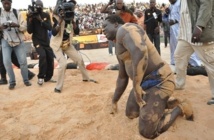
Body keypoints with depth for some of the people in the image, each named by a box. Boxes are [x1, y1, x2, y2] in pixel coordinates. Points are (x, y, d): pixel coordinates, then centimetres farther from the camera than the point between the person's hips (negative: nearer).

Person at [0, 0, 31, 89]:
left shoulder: (17, 13, 4)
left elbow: (24, 27, -2)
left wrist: (17, 25, -23)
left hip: (19, 41, 0)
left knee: (23, 61, -3)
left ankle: (26, 80, 16)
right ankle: (12, 81, 6)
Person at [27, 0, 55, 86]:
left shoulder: (46, 15, 1)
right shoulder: (31, 16, -6)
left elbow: (50, 28, -10)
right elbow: (29, 31, -11)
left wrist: (41, 20, -21)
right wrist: (30, 19, -23)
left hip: (46, 41, 4)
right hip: (37, 41, -4)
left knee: (50, 58, 3)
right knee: (42, 55, -26)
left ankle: (48, 77, 22)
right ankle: (41, 77, -11)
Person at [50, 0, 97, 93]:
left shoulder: (70, 18, -4)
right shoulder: (57, 17, -20)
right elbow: (54, 33, -29)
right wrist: (60, 21, -38)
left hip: (67, 44, 6)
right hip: (57, 44, -6)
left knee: (79, 59, 8)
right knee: (63, 63, -21)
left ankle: (86, 78, 31)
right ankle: (58, 87, -5)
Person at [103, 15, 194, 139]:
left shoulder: (124, 30, -15)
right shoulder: (120, 48, 17)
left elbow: (140, 51, -37)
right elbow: (122, 78, 25)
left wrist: (136, 86, -29)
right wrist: (114, 101, 32)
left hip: (159, 82, -11)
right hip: (145, 82, 11)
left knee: (148, 132, -9)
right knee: (130, 113, 23)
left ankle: (181, 108, 10)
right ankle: (169, 103, 24)